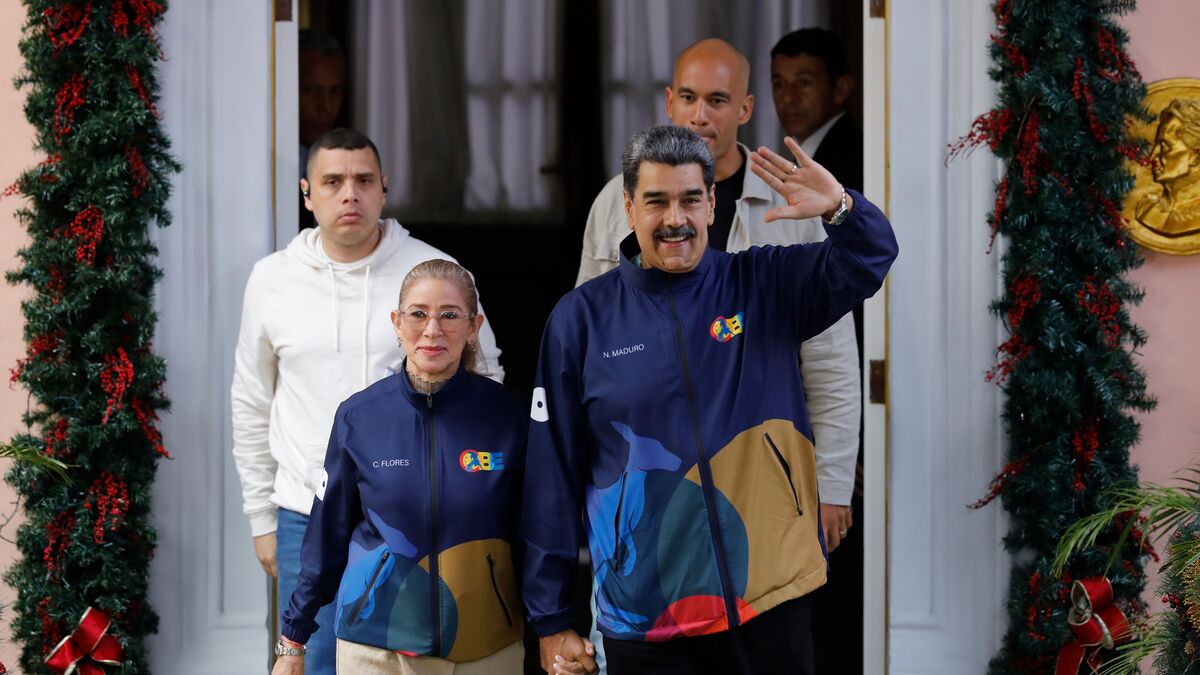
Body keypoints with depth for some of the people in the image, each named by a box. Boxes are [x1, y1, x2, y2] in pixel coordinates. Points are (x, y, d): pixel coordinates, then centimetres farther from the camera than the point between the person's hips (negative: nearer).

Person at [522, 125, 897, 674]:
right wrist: (550, 620, 4)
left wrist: (840, 208, -30)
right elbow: (552, 478, 4)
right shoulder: (582, 318, 1)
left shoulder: (765, 285, 4)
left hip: (769, 601, 1)